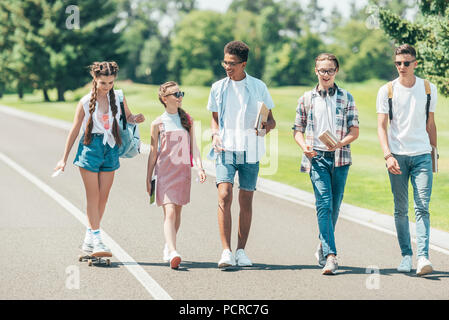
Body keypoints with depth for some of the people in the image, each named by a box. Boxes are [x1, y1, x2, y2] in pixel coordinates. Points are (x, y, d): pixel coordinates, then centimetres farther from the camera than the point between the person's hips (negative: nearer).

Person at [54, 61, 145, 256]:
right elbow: (75, 130, 2)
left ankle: (89, 239, 14)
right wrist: (64, 159, 3)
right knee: (93, 196, -7)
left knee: (103, 197, 3)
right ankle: (96, 241, -7)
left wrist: (136, 119, -6)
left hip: (110, 148, 3)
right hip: (90, 147, -3)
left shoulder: (118, 98, 4)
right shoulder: (86, 102, -4)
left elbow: (128, 117, 20)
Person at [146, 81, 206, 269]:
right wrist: (148, 179, 5)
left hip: (183, 171, 3)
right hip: (164, 171, -3)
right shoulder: (158, 124, 2)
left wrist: (200, 167, -5)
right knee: (169, 213, -14)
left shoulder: (188, 120, 10)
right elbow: (153, 153, 5)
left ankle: (168, 248, 27)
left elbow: (193, 147, 9)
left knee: (177, 212, 9)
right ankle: (173, 253, -26)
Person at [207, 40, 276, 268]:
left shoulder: (258, 87, 5)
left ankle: (241, 250, 14)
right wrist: (215, 135, -1)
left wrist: (266, 127, -14)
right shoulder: (218, 88, 10)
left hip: (250, 151, 0)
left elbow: (270, 120, 8)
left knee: (246, 201, 3)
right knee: (224, 196, -15)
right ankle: (226, 252, -18)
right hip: (225, 149, 0)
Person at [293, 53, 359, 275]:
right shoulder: (306, 99, 10)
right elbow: (297, 130, 14)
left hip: (340, 158, 1)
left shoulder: (346, 98, 8)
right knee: (324, 204, -14)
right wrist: (304, 146, -7)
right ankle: (330, 256, -22)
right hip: (317, 157, -1)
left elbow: (355, 131, 5)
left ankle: (323, 247, 28)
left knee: (334, 207, 7)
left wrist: (341, 143, -15)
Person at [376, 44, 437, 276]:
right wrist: (388, 155, -14)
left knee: (422, 207, -10)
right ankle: (406, 255, 11)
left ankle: (423, 257, -17)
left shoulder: (429, 89, 7)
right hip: (397, 156, 0)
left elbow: (430, 124, 16)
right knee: (401, 209, 3)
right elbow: (381, 126, -2)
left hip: (422, 155, 0)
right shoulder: (386, 90, 2)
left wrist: (434, 152, 15)